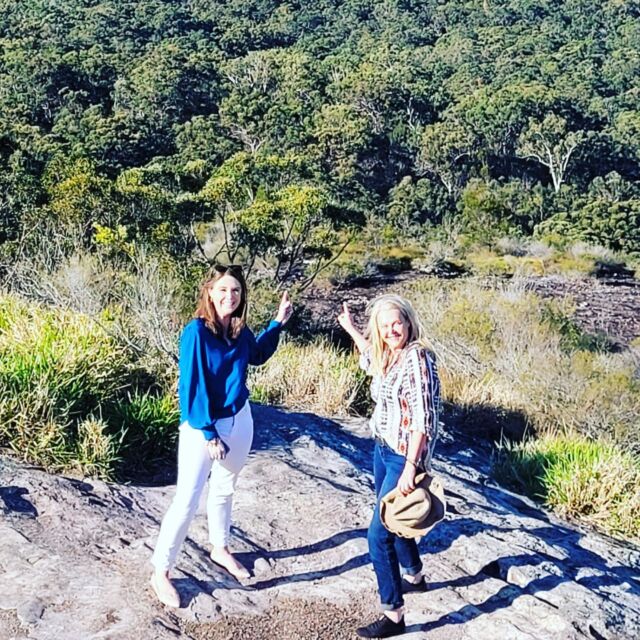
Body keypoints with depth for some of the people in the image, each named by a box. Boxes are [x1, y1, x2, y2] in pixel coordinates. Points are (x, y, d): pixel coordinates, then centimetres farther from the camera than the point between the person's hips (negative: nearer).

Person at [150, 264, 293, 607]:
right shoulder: (196, 331, -21)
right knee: (187, 500, -5)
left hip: (239, 420, 6)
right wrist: (208, 433, -20)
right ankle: (160, 573, 9)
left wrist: (278, 323, 8)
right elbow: (193, 386, -21)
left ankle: (220, 550, 42)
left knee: (224, 489, 22)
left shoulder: (239, 330, -3)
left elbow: (258, 355, 19)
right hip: (201, 426, -6)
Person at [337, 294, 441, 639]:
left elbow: (422, 419, -24)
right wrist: (350, 328, 31)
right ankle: (413, 575, 48)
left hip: (404, 455, -9)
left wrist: (410, 468, -26)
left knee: (379, 533, -7)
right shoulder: (388, 355, 4)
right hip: (383, 448, 9)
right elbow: (372, 358, 32)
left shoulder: (417, 359, -21)